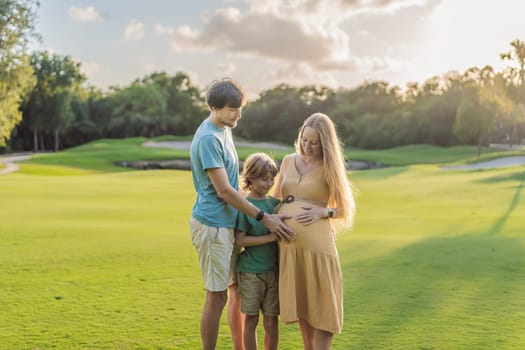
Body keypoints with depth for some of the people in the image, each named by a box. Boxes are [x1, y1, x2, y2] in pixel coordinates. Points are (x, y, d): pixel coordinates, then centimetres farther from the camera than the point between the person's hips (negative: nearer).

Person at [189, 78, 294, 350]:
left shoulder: (224, 130, 10)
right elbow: (224, 190, -21)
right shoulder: (208, 138, -19)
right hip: (212, 224, -9)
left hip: (226, 223, 9)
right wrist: (263, 218, -16)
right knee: (217, 296, -1)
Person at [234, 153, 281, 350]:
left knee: (271, 321, 8)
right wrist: (270, 237, -18)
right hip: (250, 272, -4)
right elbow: (240, 240, -13)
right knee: (251, 319, 5)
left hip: (273, 269, 4)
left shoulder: (275, 203, 6)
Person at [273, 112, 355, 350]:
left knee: (320, 304, 0)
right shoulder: (288, 161, 12)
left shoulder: (329, 168, 2)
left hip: (316, 243, -4)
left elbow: (345, 210, 4)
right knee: (300, 303, 11)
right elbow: (275, 200, 20)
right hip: (288, 244, 4)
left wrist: (324, 211, -14)